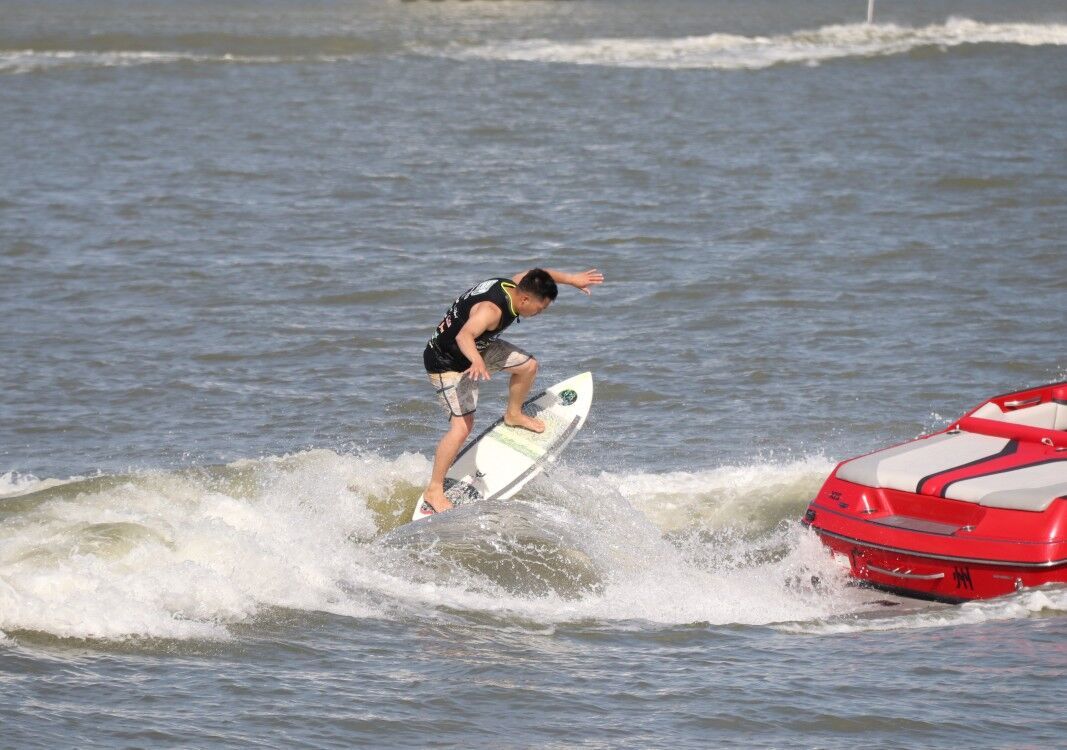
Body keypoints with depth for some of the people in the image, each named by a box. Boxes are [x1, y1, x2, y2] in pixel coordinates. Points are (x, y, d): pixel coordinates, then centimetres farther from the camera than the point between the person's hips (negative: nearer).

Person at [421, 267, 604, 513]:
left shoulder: (514, 285, -9)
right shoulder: (491, 310, -38)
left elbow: (536, 275, 14)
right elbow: (464, 336, -55)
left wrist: (572, 279, 22)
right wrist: (476, 361, -73)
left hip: (477, 349, 9)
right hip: (448, 363, -9)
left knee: (528, 365, 13)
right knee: (462, 426, -17)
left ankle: (513, 415, 40)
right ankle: (434, 490, -10)